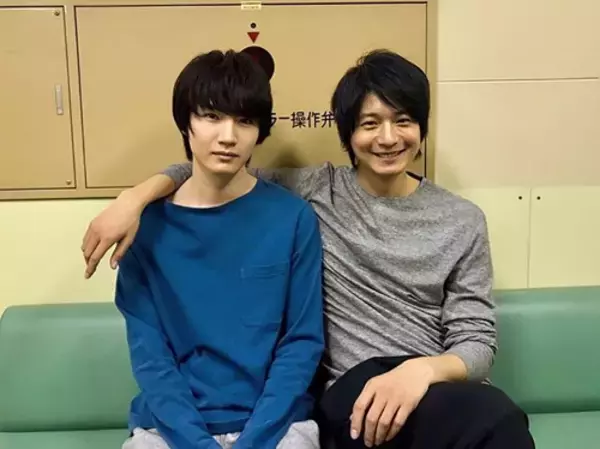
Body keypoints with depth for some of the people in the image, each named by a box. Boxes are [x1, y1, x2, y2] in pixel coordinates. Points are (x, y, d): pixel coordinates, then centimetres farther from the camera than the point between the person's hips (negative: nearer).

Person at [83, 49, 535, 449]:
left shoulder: (463, 221, 6)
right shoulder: (315, 191, 5)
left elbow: (478, 342, 1)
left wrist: (422, 370, -21)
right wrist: (135, 197, -9)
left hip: (439, 390, 3)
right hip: (354, 395, -3)